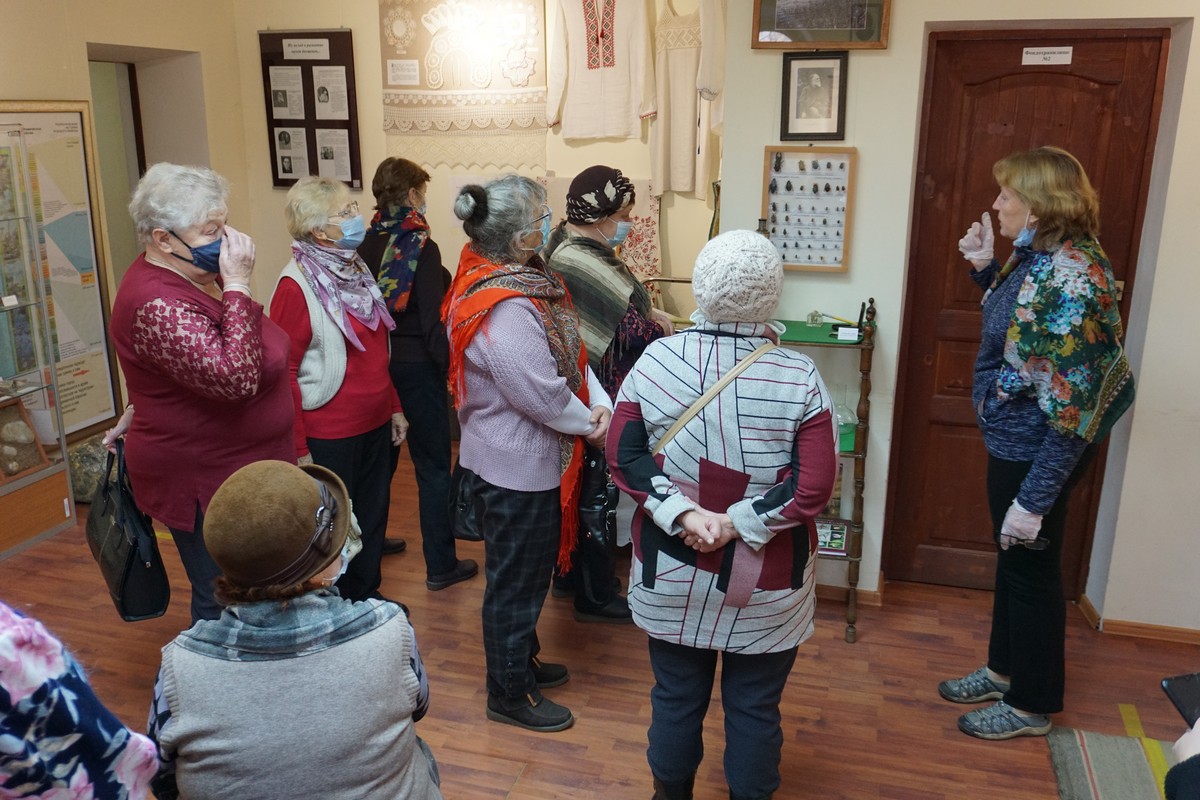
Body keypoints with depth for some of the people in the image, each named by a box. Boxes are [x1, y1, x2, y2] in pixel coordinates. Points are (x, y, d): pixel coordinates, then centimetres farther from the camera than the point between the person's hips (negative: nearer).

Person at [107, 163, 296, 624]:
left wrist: (141, 412, 21)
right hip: (204, 485, -10)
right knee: (222, 608, 3)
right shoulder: (156, 307, -26)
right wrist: (238, 287, -31)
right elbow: (235, 378, -36)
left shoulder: (195, 276, 6)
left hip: (235, 471, 10)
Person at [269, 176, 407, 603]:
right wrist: (297, 448, -17)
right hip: (330, 435, -7)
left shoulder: (355, 270, 6)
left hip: (374, 424, 7)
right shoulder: (296, 285, -17)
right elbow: (282, 370, -17)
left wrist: (393, 407, 16)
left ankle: (366, 594, 38)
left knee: (373, 516, 19)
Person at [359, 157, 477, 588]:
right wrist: (450, 368, -10)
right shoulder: (421, 247, -16)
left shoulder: (367, 243, 1)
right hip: (416, 366, -6)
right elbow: (432, 320, -18)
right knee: (433, 466, 2)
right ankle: (441, 565, 9)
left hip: (377, 360, 7)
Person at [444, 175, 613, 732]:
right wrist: (595, 426, -9)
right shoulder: (503, 311, -30)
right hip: (515, 471, -10)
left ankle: (521, 660, 47)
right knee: (516, 581, 9)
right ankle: (509, 695, 29)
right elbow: (545, 397, -26)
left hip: (529, 462, 10)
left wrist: (598, 401, -11)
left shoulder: (522, 278, 2)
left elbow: (570, 351, 4)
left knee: (529, 572, 26)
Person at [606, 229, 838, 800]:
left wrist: (682, 514, -14)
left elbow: (622, 456, -9)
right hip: (765, 582, -1)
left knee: (675, 698, 20)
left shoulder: (655, 360, -9)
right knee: (754, 708, 17)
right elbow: (813, 487, -17)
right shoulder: (799, 376, -14)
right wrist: (736, 523, -14)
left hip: (672, 574, 2)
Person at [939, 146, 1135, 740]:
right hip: (1011, 442, 9)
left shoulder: (1070, 278, -28)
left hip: (1037, 453, -9)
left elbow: (1072, 408, -28)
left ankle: (1031, 706, 30)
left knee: (1030, 569, 8)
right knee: (1011, 560, 23)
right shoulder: (1035, 256, 1)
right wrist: (985, 267, 5)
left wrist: (1034, 499, -25)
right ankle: (1004, 670, 43)